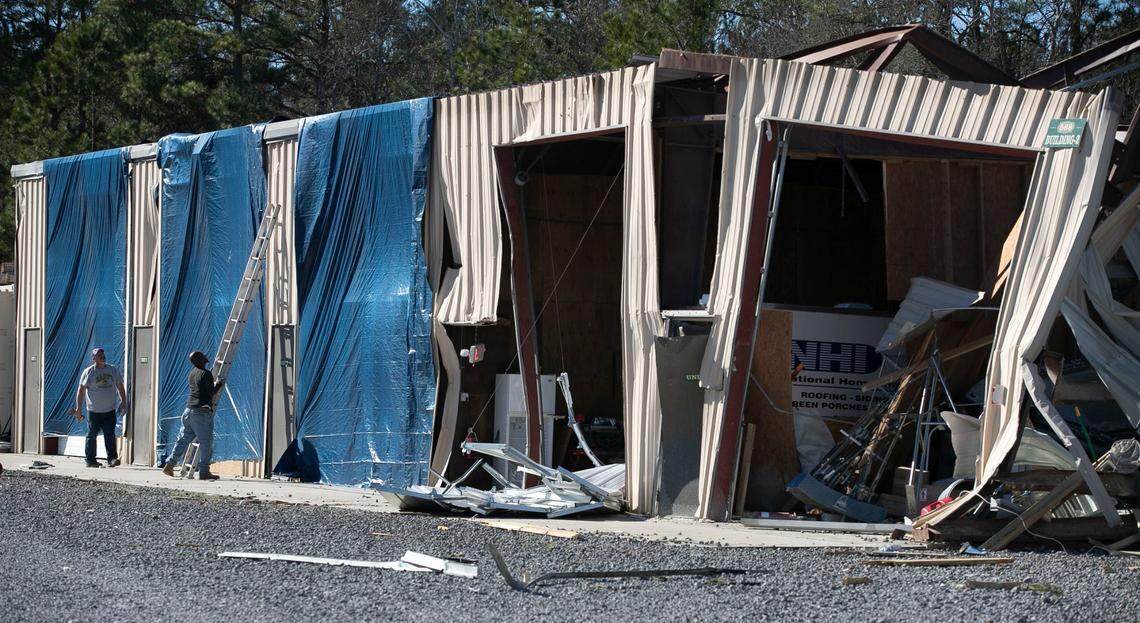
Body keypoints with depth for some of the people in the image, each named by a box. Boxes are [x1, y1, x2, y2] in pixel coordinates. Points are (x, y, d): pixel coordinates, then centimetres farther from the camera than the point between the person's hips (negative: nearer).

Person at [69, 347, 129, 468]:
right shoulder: (88, 372, -2)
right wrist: (79, 408, -7)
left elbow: (120, 387, 18)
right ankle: (90, 460, 12)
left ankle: (112, 459, -8)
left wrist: (124, 402, 12)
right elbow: (81, 391, -2)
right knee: (92, 435, 5)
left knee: (110, 435, -5)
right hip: (94, 411, -2)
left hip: (110, 410, 2)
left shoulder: (113, 370, 9)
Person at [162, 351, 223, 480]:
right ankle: (204, 472, -2)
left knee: (183, 439, 13)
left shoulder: (193, 372, 15)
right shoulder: (206, 374, -9)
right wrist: (219, 384, 3)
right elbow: (211, 392, -13)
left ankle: (170, 464, 6)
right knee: (206, 443, -1)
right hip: (202, 411, -8)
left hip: (189, 410, 8)